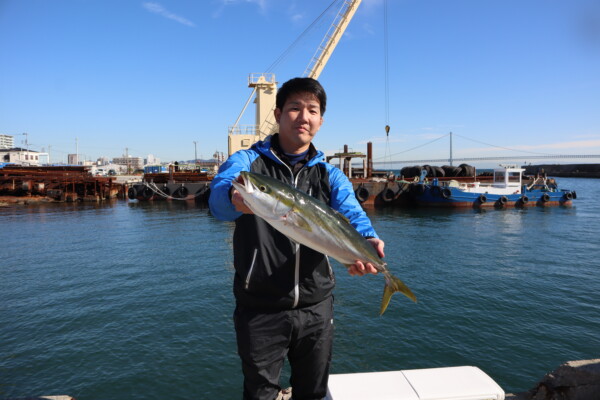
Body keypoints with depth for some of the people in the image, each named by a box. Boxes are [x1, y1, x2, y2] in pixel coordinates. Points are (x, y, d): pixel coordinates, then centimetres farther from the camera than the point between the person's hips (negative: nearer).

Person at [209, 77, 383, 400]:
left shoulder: (331, 176, 6)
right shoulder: (247, 161, -4)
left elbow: (351, 215, -11)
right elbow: (219, 197, -24)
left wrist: (369, 240, -34)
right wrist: (235, 198, -48)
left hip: (316, 307, 3)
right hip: (260, 310, -3)